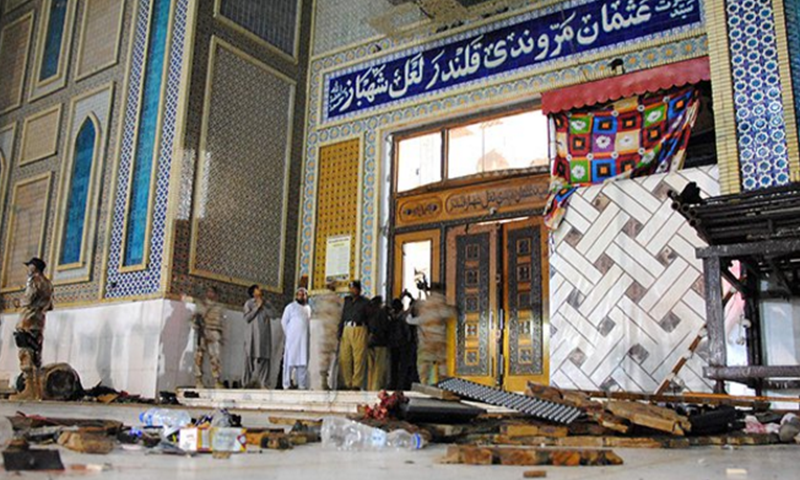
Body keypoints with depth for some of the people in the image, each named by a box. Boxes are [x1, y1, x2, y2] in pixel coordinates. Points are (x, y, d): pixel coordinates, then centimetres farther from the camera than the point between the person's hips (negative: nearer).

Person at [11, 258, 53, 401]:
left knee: (26, 355, -12)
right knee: (35, 357, 10)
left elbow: (27, 300, -13)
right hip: (39, 323, 9)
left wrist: (23, 299, 7)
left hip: (29, 322, -9)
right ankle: (37, 390, 8)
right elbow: (49, 306, 23)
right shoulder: (47, 284, 19)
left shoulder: (35, 280, -6)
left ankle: (29, 390, -18)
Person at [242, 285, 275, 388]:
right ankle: (248, 381, 3)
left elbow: (273, 315, 2)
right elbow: (247, 318, -6)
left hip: (264, 334, 2)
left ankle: (263, 383, -6)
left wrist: (264, 305, -3)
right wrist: (257, 307, -7)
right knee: (251, 357, -4)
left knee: (264, 358, -5)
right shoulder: (248, 303, 5)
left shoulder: (267, 303, 14)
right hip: (252, 335, -2)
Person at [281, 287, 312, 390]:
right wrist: (288, 334, -2)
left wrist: (308, 334, 8)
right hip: (292, 339, -5)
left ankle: (302, 385, 5)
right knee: (290, 361, -5)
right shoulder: (290, 307, 1)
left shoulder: (308, 308, 16)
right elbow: (284, 322, 1)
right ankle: (287, 384, -4)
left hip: (304, 339, 5)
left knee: (303, 362, 2)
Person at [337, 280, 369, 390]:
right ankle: (347, 384, 8)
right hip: (346, 330, 5)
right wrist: (339, 331, 8)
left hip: (359, 330, -5)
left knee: (358, 359, -8)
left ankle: (356, 384, -5)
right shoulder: (347, 301, 20)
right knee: (344, 358, 0)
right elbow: (342, 317, 19)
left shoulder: (364, 302, 7)